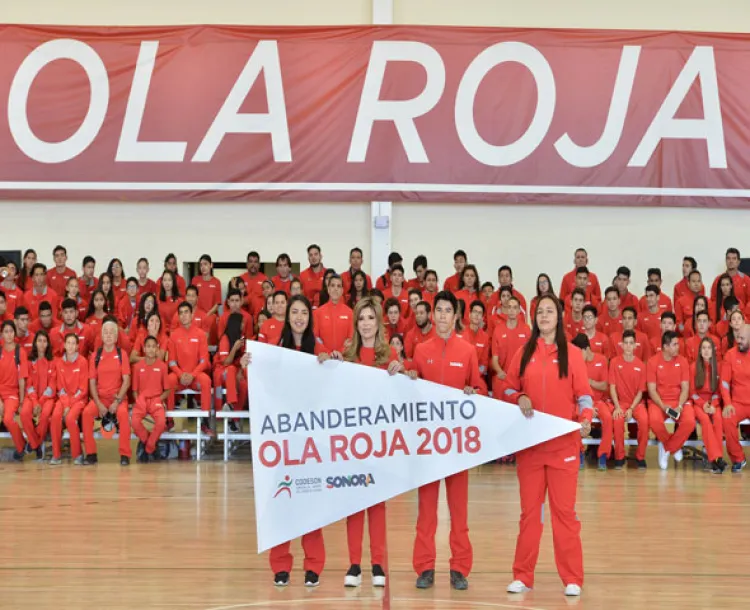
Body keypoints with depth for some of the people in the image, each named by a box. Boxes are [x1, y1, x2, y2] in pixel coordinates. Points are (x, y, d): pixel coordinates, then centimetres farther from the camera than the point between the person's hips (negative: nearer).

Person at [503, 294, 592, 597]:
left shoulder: (573, 354, 1)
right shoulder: (523, 353, 6)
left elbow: (583, 394, 0)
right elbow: (508, 390, 11)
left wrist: (586, 419, -18)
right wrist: (519, 399, -11)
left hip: (563, 443, -2)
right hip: (529, 443, 2)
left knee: (564, 510, -1)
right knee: (529, 510, 8)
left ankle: (572, 578, 7)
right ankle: (522, 576, 14)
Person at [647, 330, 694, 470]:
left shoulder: (682, 361, 3)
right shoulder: (653, 362, -3)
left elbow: (685, 388, 0)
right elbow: (652, 390, -5)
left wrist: (679, 407, -17)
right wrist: (663, 406, -20)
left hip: (679, 401, 2)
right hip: (659, 402, -2)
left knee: (690, 422, -29)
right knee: (655, 421, -35)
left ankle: (666, 448, -4)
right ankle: (674, 446, -3)